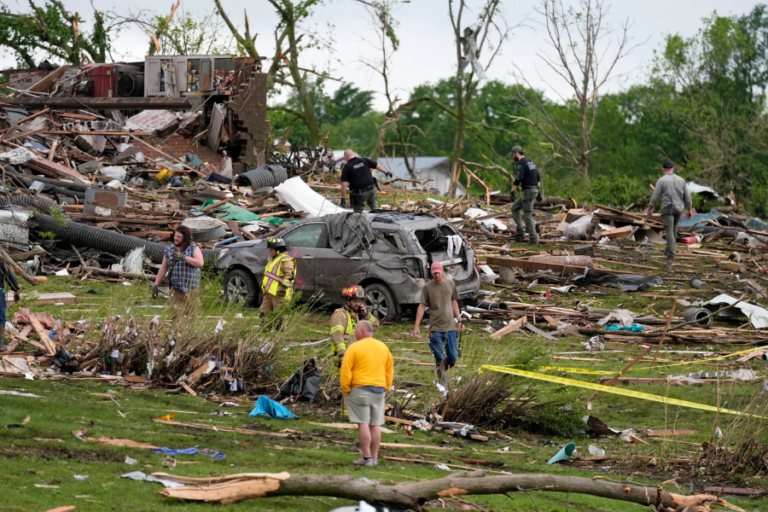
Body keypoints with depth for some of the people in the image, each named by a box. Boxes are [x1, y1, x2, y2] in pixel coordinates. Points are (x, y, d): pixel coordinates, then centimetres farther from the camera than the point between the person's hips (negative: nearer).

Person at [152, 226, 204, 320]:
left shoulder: (194, 249, 1)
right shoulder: (169, 250, 11)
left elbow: (200, 263, -16)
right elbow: (163, 269, 16)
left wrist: (183, 257, -24)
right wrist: (156, 285, 11)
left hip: (190, 289, -2)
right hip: (175, 290, 2)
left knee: (191, 317, 0)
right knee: (177, 316, -9)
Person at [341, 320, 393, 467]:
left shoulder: (354, 348, -8)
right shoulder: (383, 347, 10)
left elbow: (346, 371, -11)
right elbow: (390, 369, 15)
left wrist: (346, 390, -2)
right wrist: (386, 387, 19)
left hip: (360, 389, -6)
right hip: (379, 390, 6)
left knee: (363, 423, -5)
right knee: (375, 424, 8)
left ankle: (367, 457, -8)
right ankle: (375, 457, 9)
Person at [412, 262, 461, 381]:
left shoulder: (450, 284, 8)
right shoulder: (427, 287, 0)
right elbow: (422, 306, 0)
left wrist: (458, 320, 15)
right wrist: (416, 326, -5)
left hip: (450, 326, 2)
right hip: (435, 328, -2)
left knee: (453, 356, 1)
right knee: (439, 358, -3)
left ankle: (444, 367, 30)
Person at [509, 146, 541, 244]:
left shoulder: (521, 163, -14)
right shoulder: (530, 162, 18)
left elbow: (518, 179, -25)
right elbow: (538, 178, 22)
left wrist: (512, 191, -15)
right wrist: (538, 192, 24)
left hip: (528, 191, -10)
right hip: (533, 190, 10)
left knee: (527, 215, -3)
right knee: (514, 208, 18)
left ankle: (533, 239, 0)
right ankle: (520, 233, 14)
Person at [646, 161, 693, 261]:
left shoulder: (661, 180, -8)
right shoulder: (681, 180, 4)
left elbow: (654, 197, -7)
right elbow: (687, 196, 6)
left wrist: (649, 209, 5)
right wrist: (690, 210, 14)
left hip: (667, 208, -4)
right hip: (678, 209, 4)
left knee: (669, 232, -6)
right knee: (673, 228, 24)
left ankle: (671, 255, -15)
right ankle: (669, 250, 30)